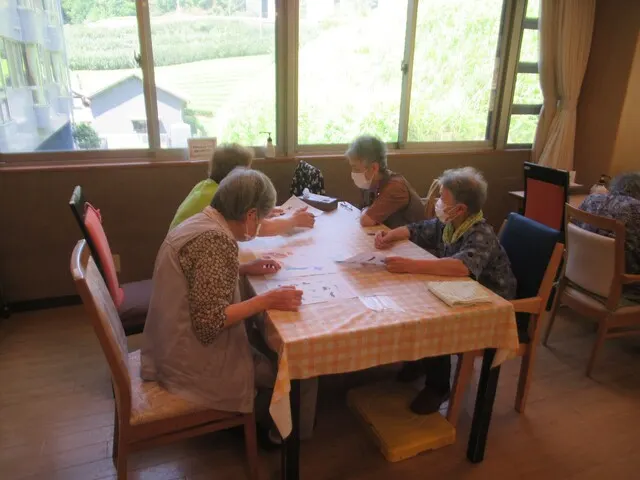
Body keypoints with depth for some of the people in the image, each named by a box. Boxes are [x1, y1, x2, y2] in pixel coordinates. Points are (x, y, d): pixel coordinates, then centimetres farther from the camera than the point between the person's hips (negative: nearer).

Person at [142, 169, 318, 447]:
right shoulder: (216, 240, -26)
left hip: (175, 347, 10)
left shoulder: (199, 222, 3)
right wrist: (268, 300, -23)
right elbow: (209, 322, -29)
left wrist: (245, 270, 9)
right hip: (195, 362, -9)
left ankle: (260, 417, 32)